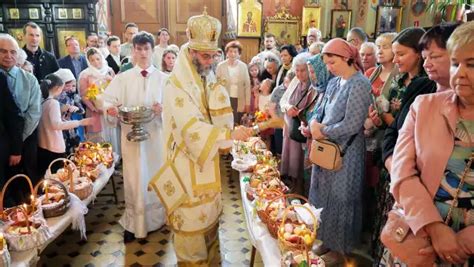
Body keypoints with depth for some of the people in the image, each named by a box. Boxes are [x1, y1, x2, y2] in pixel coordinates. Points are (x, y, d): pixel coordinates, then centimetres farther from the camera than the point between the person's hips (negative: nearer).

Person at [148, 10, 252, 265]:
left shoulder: (210, 85, 7)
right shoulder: (175, 88, -17)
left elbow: (223, 121, 0)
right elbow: (192, 128, -31)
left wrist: (218, 95, -17)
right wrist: (230, 134, -42)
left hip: (207, 163, 7)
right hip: (186, 167, -7)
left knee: (209, 216, 19)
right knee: (191, 223, 5)